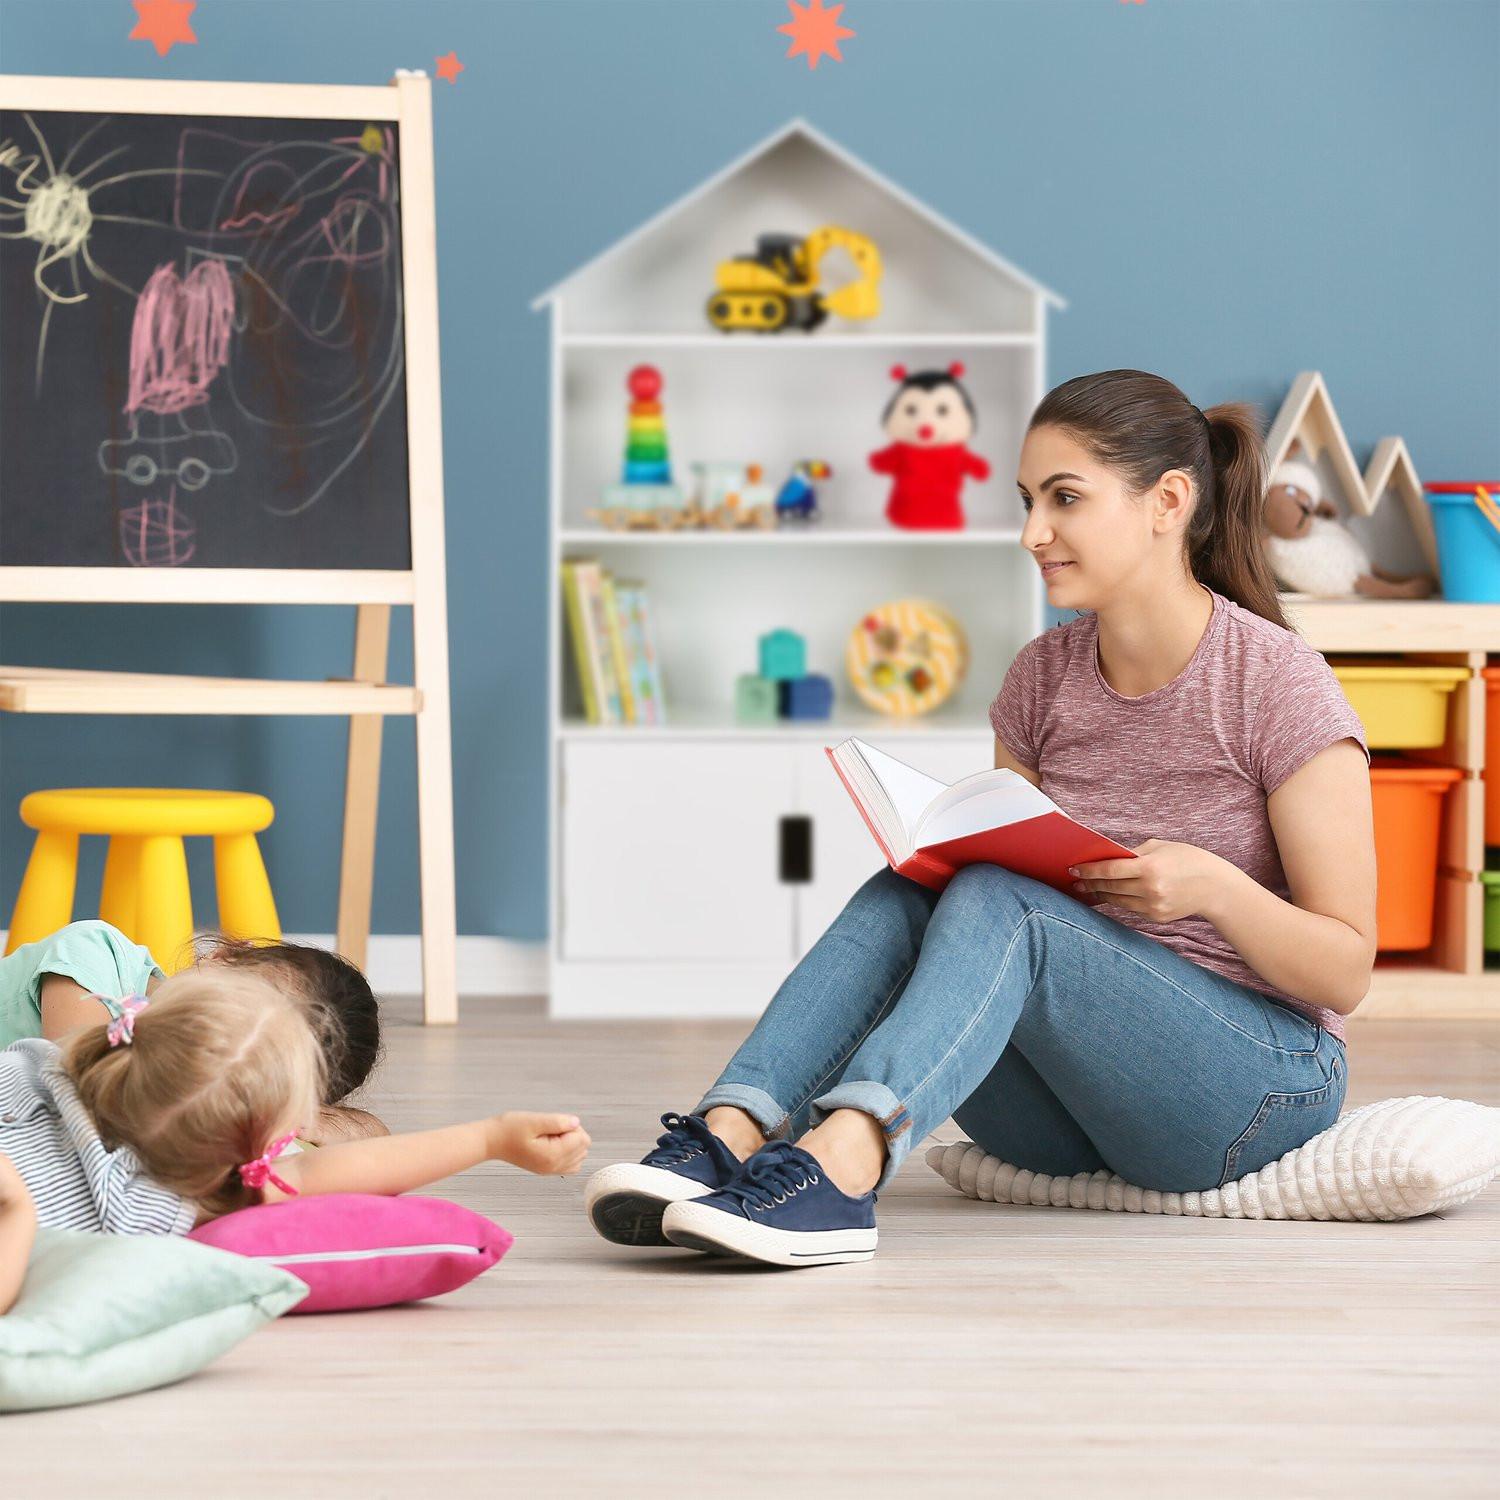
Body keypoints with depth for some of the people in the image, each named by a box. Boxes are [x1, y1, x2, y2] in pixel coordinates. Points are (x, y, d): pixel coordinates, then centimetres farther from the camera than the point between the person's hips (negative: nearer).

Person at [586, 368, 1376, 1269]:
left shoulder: (1279, 686, -10)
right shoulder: (1043, 679, 6)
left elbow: (1346, 972, -9)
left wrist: (1213, 884, -27)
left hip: (1261, 1080, -5)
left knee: (994, 905, -30)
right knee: (905, 894, -20)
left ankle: (837, 1163, -55)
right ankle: (725, 1139, -41)